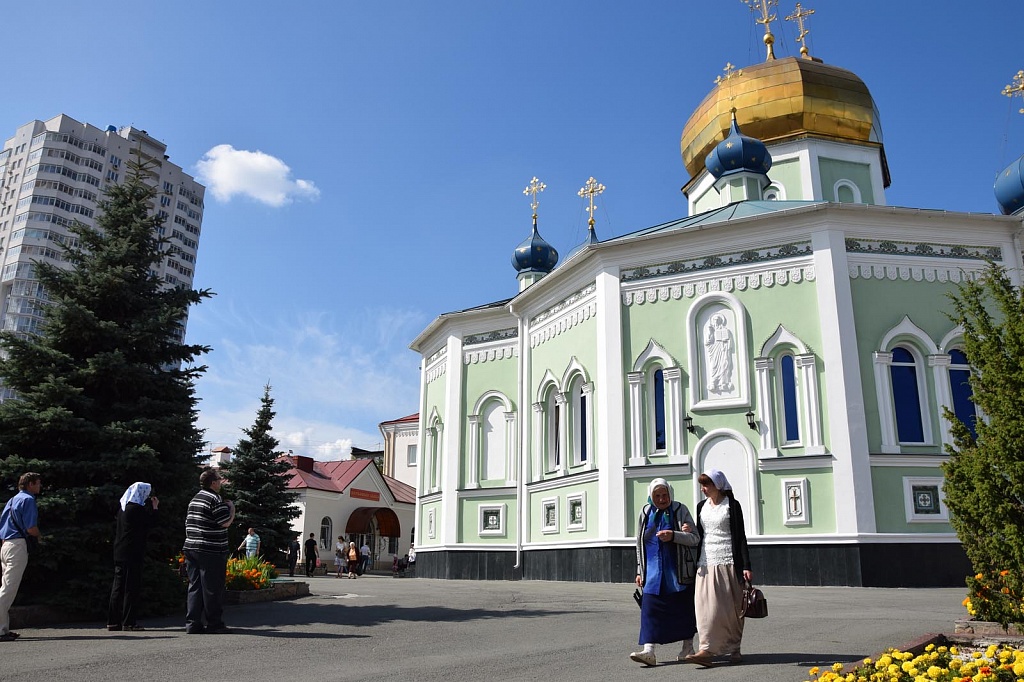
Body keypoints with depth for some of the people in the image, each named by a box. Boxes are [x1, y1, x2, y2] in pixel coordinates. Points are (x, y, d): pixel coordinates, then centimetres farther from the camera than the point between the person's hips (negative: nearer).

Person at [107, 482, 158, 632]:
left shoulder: (123, 508, 14)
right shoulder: (137, 509, -14)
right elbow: (148, 525, -7)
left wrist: (151, 507, 16)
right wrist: (155, 508, 0)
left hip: (119, 553, 9)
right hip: (133, 553, -9)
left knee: (118, 586, 10)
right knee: (131, 587, -3)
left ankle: (113, 621, 14)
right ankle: (128, 622, -2)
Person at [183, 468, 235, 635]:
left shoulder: (195, 498, 16)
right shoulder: (215, 499, -13)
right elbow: (226, 522, -16)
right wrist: (232, 507, -2)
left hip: (191, 547, 8)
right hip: (211, 551, -8)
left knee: (195, 586, 10)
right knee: (212, 588, -1)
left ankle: (192, 623, 10)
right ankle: (214, 624, 5)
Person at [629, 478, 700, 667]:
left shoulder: (680, 510, -1)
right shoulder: (645, 513, 8)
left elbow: (695, 539, -5)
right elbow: (640, 545, 14)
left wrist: (674, 535, -21)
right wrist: (640, 571, 10)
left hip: (677, 572, -2)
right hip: (653, 572, 2)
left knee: (683, 608, 7)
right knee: (650, 609, -7)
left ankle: (688, 647, 24)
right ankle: (648, 651, -11)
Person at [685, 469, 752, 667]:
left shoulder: (732, 505, -2)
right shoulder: (701, 506, 12)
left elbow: (740, 537, -4)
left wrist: (746, 566, -7)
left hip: (727, 562, -4)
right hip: (706, 562, 4)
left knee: (731, 607, 2)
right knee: (707, 606, -4)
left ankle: (734, 648, 15)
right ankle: (707, 650, -5)